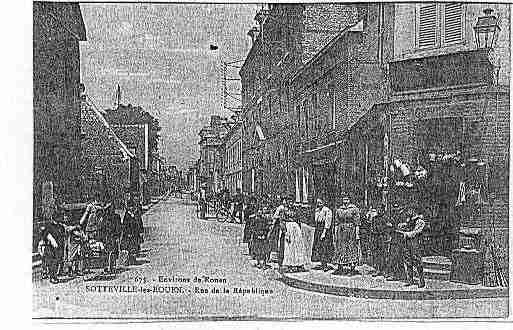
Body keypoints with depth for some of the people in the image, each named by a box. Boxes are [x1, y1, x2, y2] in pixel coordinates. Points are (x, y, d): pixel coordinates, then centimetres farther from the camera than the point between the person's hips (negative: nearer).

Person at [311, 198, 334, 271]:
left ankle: (325, 265, -5)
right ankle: (322, 264, 14)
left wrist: (324, 233, -21)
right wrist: (316, 231, 15)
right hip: (317, 230, 8)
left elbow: (327, 223, -17)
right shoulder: (317, 210, 12)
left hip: (325, 230, -8)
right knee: (318, 247, 7)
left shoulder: (327, 211, -13)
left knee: (324, 247, -9)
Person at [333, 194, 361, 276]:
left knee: (352, 249, -3)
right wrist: (335, 233, 8)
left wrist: (357, 234, -11)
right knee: (340, 249, 4)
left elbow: (357, 223, -5)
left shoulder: (354, 209, -2)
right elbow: (337, 223, 13)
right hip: (341, 231, 4)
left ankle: (352, 269, 2)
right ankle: (340, 268, 12)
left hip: (351, 231, -4)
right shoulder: (339, 210, 11)